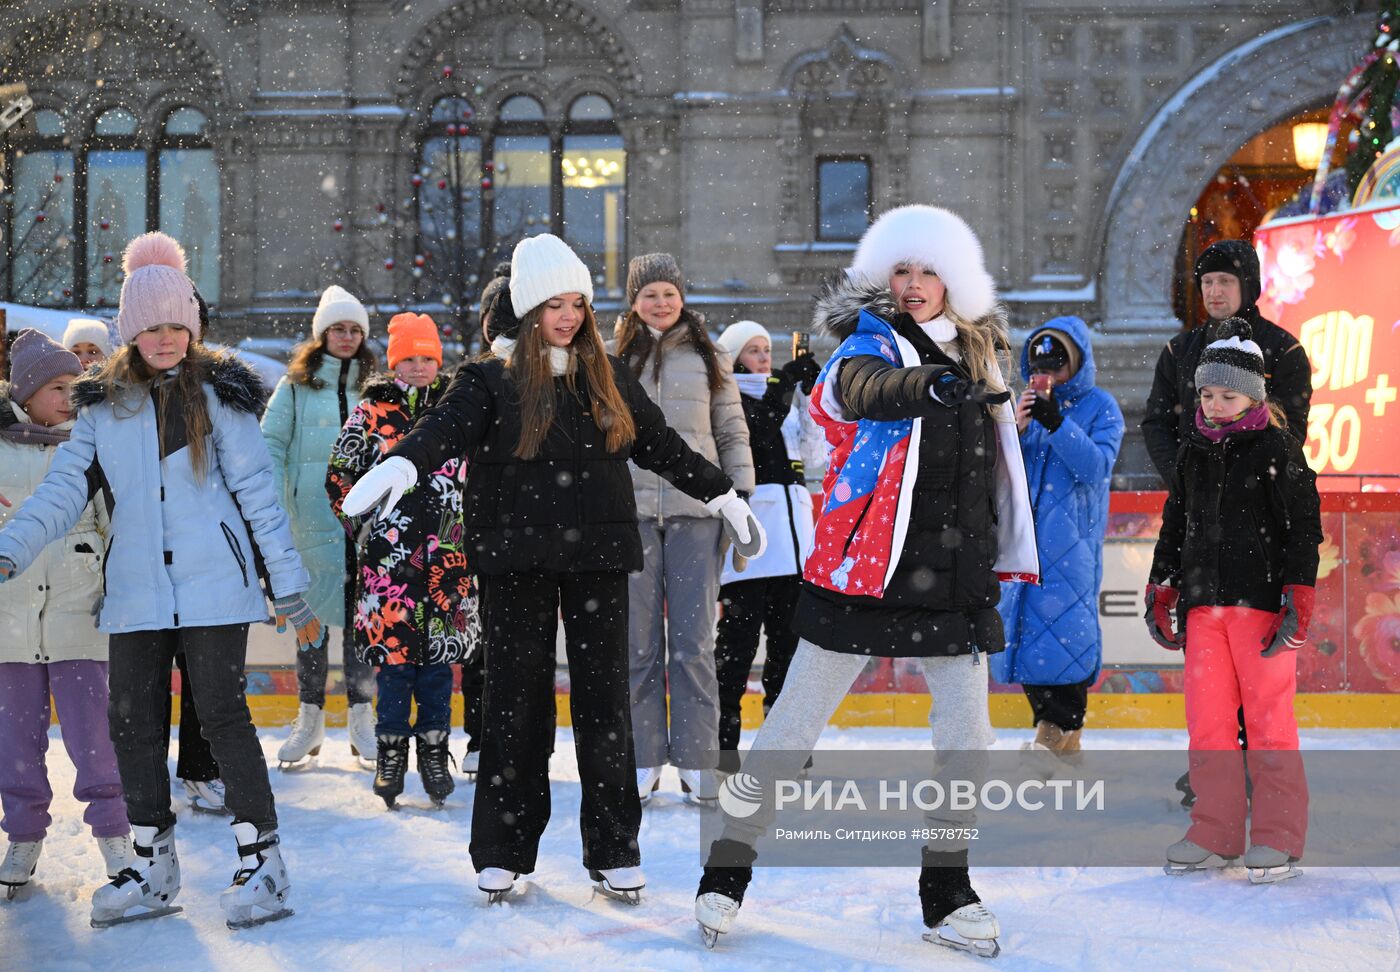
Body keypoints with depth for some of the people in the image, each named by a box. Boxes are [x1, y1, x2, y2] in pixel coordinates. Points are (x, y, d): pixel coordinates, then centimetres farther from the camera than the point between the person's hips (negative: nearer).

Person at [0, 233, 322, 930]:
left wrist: (291, 588, -3)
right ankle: (153, 869, 19)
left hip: (212, 586, -4)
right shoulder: (103, 407, 12)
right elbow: (64, 491, 5)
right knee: (133, 721, 6)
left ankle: (261, 858, 4)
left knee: (222, 713, -6)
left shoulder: (217, 395, 2)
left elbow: (258, 494, -1)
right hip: (134, 594, 4)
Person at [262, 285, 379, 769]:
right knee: (314, 609, 1)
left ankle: (361, 716, 10)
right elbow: (271, 445, 2)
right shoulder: (296, 385, 5)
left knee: (360, 612, 2)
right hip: (314, 520, -1)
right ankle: (310, 717, 10)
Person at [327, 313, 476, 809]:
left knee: (439, 652, 4)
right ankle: (391, 754, 9)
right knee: (393, 649, -2)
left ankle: (434, 750, 15)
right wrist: (362, 521, 5)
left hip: (446, 552, 2)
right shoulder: (372, 411, 3)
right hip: (389, 554, -2)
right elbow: (338, 474, 8)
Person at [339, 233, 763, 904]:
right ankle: (502, 852, 12)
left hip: (597, 557, 2)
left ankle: (614, 853, 10)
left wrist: (724, 496, 23)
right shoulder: (492, 379, 1)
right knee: (516, 700, 2)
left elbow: (661, 445, 20)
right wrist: (402, 464, -38)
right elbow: (447, 425, -18)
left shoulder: (609, 378, 12)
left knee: (604, 698, 3)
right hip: (517, 559, -2)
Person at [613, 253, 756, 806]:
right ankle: (642, 762, 10)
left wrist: (743, 502, 4)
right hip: (630, 510, 0)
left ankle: (698, 763, 4)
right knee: (638, 641, 3)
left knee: (694, 641, -1)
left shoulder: (709, 358, 11)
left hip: (695, 511, 0)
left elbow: (733, 434, 12)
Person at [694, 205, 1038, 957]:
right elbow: (865, 387, -34)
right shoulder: (870, 339, -7)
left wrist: (997, 554, 24)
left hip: (953, 576, 5)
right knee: (796, 720, 0)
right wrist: (929, 386, -54)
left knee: (968, 731, 3)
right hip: (865, 564, -5)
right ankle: (727, 871, 12)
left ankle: (947, 893, 18)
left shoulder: (977, 352, 12)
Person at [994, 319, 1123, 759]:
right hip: (1023, 536, 5)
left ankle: (1061, 731, -2)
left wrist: (1057, 424, -22)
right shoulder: (1027, 403, 13)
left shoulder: (1100, 407, 0)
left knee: (1064, 625, -10)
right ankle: (1050, 721, 16)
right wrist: (1015, 428, -11)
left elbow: (1097, 467, -12)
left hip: (1072, 538, -5)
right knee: (1022, 624, 5)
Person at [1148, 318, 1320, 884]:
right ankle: (1216, 834, 14)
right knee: (1207, 718, 5)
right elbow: (1174, 527, 22)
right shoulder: (1193, 453, 15)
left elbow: (1304, 528, -4)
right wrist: (1159, 594, 17)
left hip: (1262, 602, -5)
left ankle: (1279, 840, 5)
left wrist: (1298, 600, -12)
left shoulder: (1278, 450, -2)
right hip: (1203, 604, 5)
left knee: (1268, 716, -3)